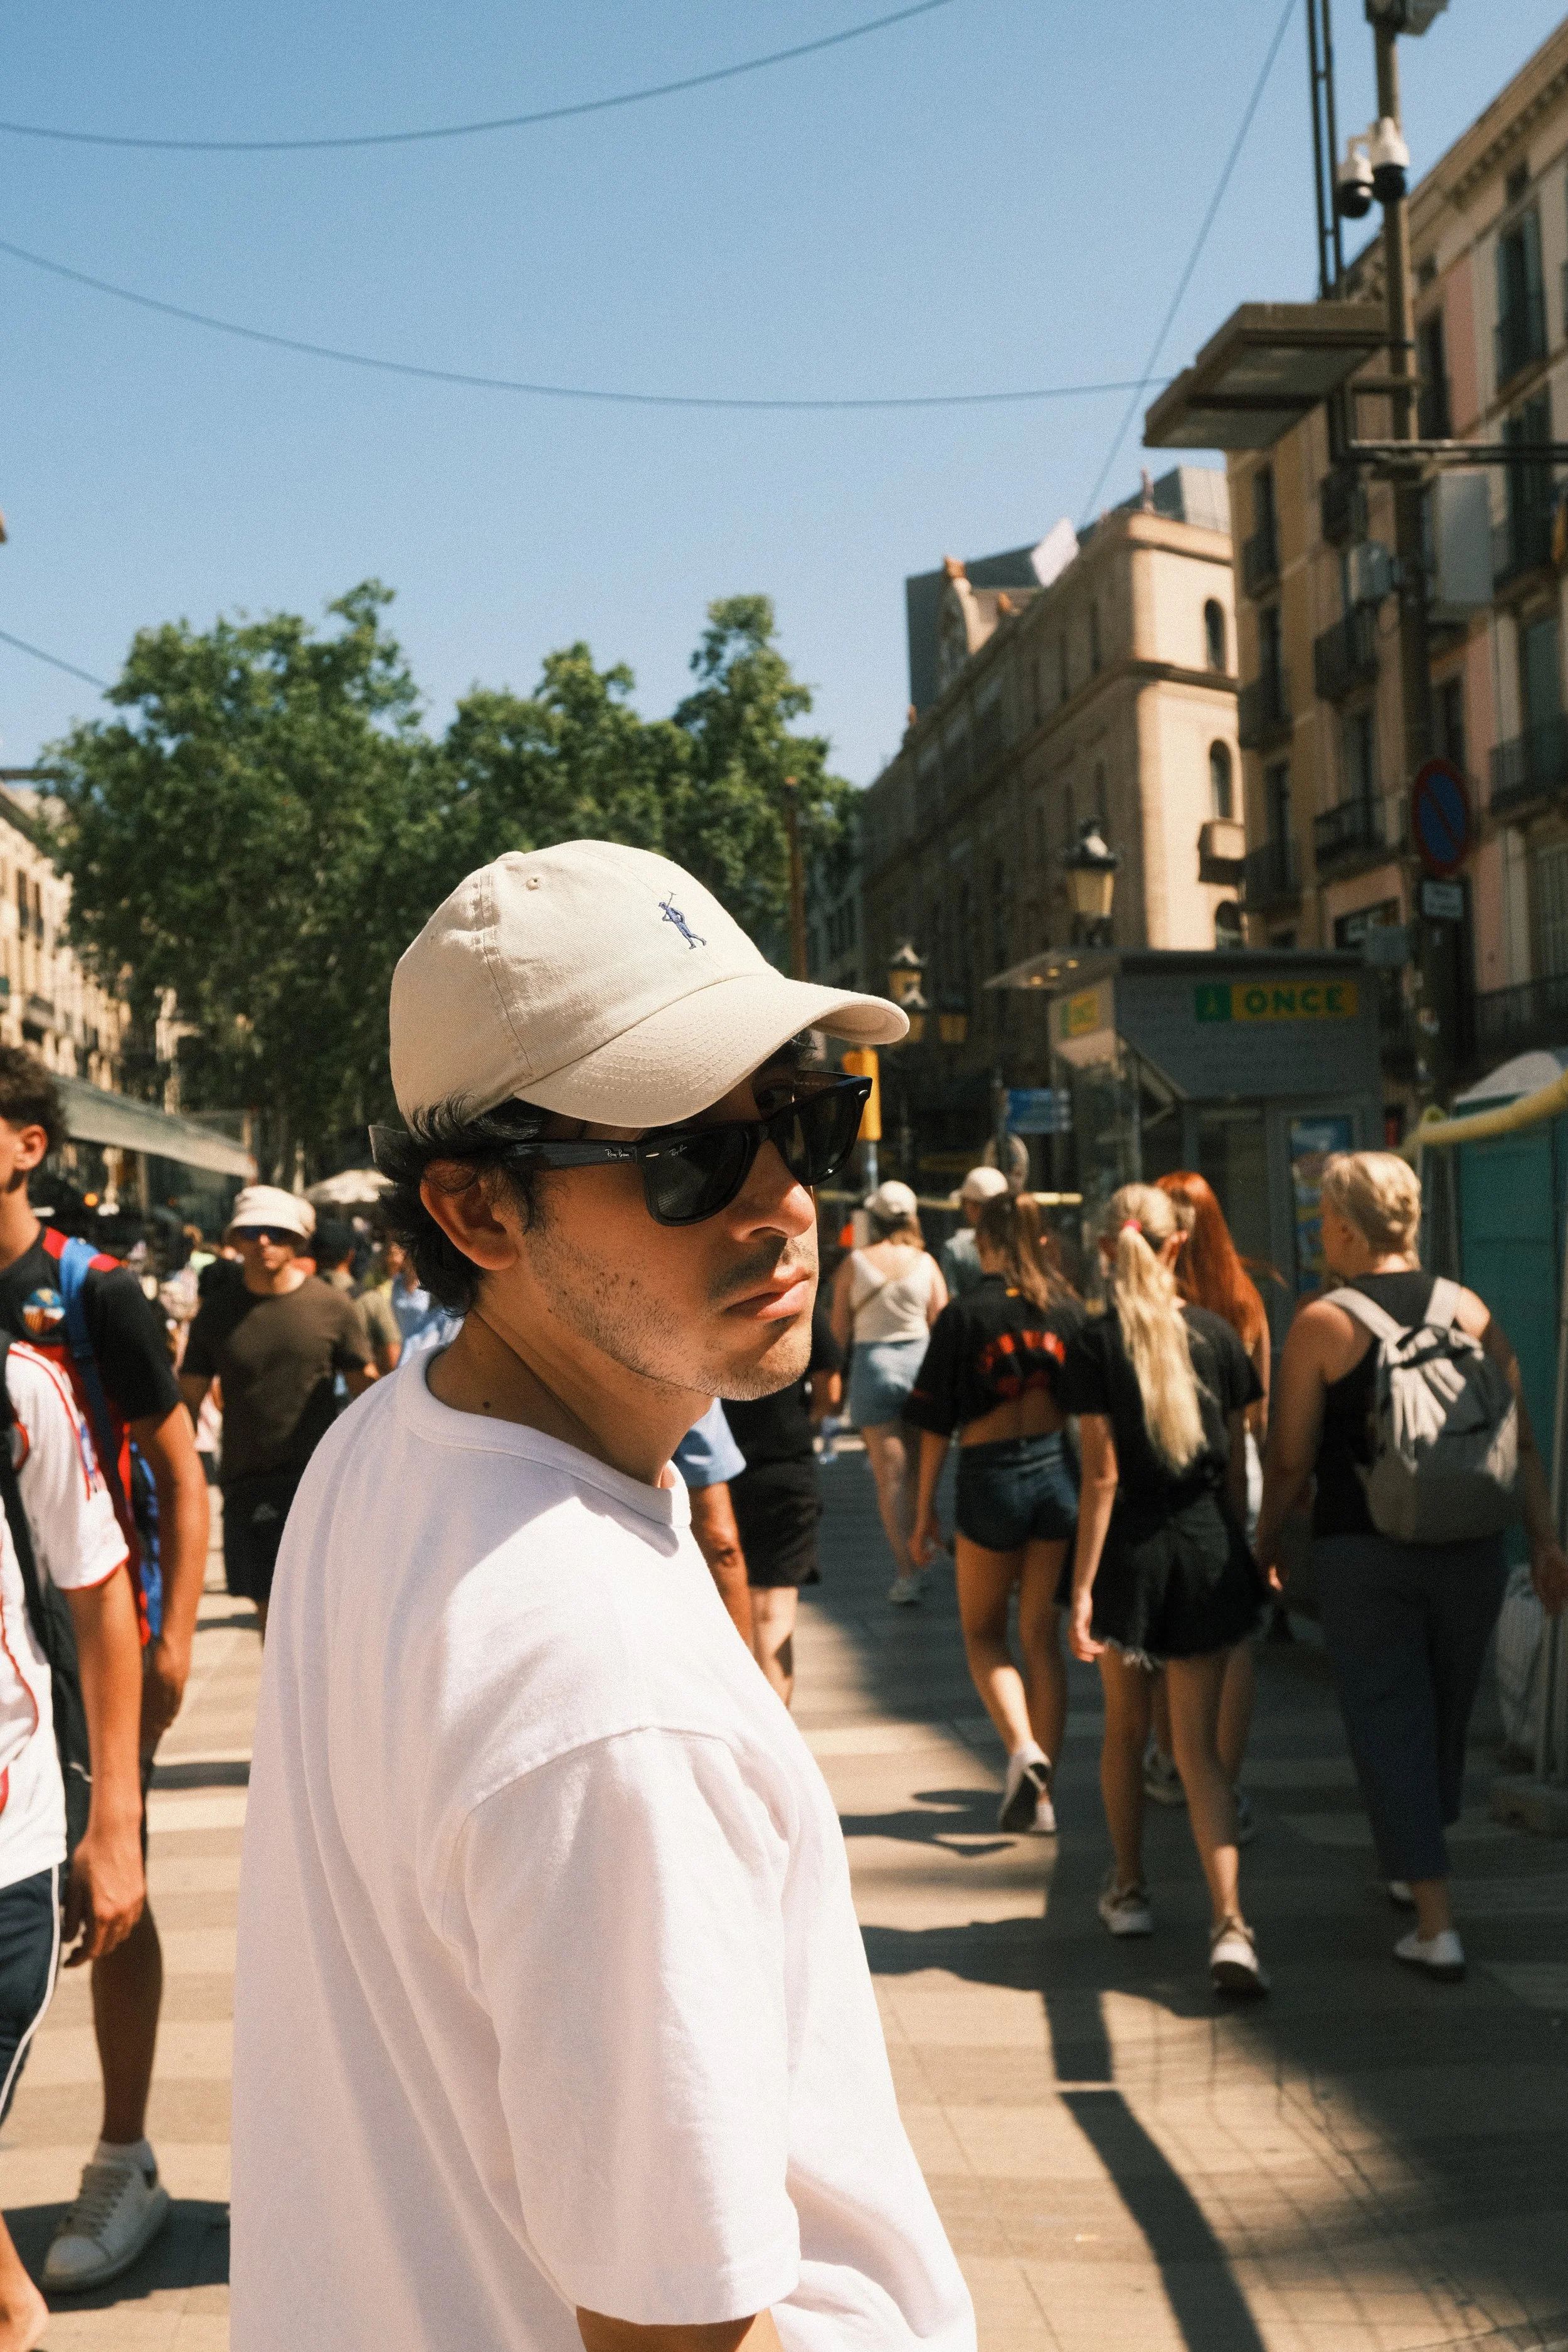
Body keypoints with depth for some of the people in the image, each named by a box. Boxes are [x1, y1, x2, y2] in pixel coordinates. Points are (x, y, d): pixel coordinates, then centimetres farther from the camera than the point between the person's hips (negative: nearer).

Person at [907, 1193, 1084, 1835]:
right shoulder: (1064, 1305, 2)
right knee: (1042, 1636, 12)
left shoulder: (963, 1315, -8)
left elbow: (937, 1421, -7)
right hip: (1058, 1469, 3)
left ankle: (1022, 1748, -9)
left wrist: (924, 1507, 1)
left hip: (990, 1475, -3)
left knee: (982, 1632, 15)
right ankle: (1040, 1793, 12)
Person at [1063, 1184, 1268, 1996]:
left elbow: (1102, 1475, -12)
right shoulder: (1218, 1335, -1)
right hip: (1209, 1547, 2)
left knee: (1126, 1731, 18)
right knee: (1199, 1745, 3)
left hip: (1131, 1553, -2)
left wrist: (1082, 1585, -10)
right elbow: (1237, 1463, 3)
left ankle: (1129, 1889, 34)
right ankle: (1229, 1921, -11)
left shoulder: (1094, 1346, -10)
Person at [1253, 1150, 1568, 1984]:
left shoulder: (1321, 1325, -8)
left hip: (1363, 1554, -4)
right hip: (1469, 1548, 4)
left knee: (1389, 1726, 2)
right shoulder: (1471, 1312, 2)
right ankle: (1412, 1868, 39)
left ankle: (1437, 1923, -4)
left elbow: (1290, 1461, -6)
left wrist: (1265, 1544, 8)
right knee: (1444, 1716, 20)